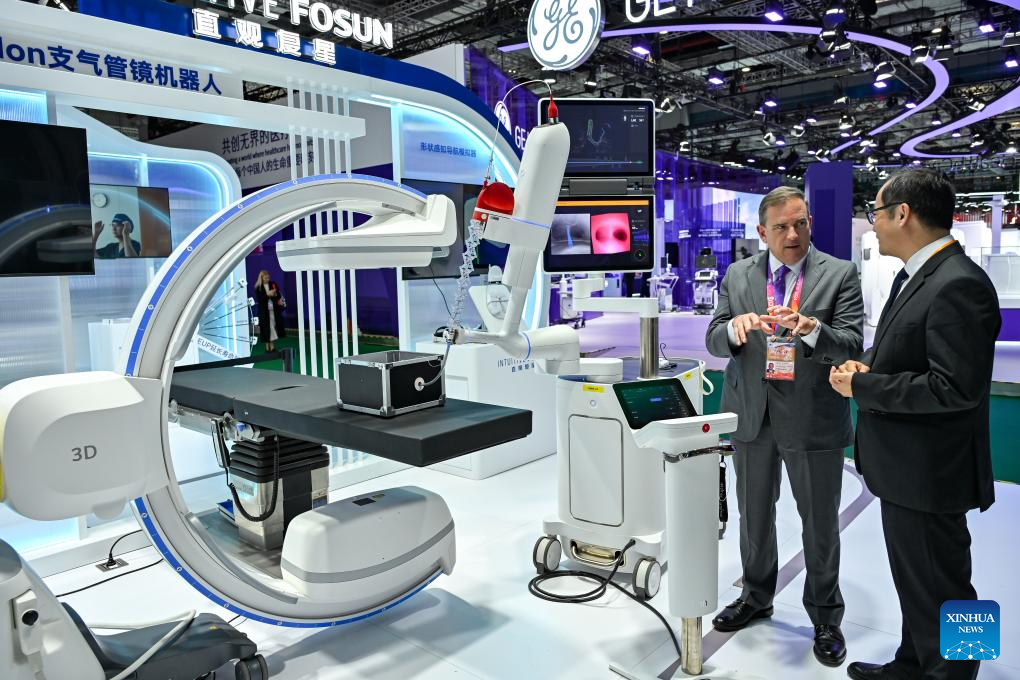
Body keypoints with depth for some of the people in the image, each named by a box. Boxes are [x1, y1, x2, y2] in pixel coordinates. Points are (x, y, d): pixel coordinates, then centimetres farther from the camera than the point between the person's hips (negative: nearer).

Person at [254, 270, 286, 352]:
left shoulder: (273, 284, 6)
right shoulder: (258, 287, 0)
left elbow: (279, 296, 6)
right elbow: (258, 298, -9)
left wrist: (275, 294, -14)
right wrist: (267, 294, -19)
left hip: (273, 310, 2)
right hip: (264, 311, -2)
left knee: (273, 327, 3)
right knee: (266, 328, -1)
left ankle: (272, 346, 10)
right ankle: (267, 346, 5)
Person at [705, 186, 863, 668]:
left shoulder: (840, 275, -4)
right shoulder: (737, 275, 5)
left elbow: (852, 344, -12)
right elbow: (713, 340, 0)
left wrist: (811, 330, -32)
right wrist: (735, 328, -22)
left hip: (813, 417, -3)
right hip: (752, 414, 3)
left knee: (820, 521, 9)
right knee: (753, 514, 17)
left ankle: (825, 616, 29)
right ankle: (756, 597, 38)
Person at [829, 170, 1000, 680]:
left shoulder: (958, 285, -22)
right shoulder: (915, 275, 9)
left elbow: (956, 388, -28)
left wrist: (861, 386, -20)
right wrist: (867, 365, 0)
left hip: (927, 472, -10)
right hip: (904, 464, 10)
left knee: (939, 591, 8)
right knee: (914, 581, 25)